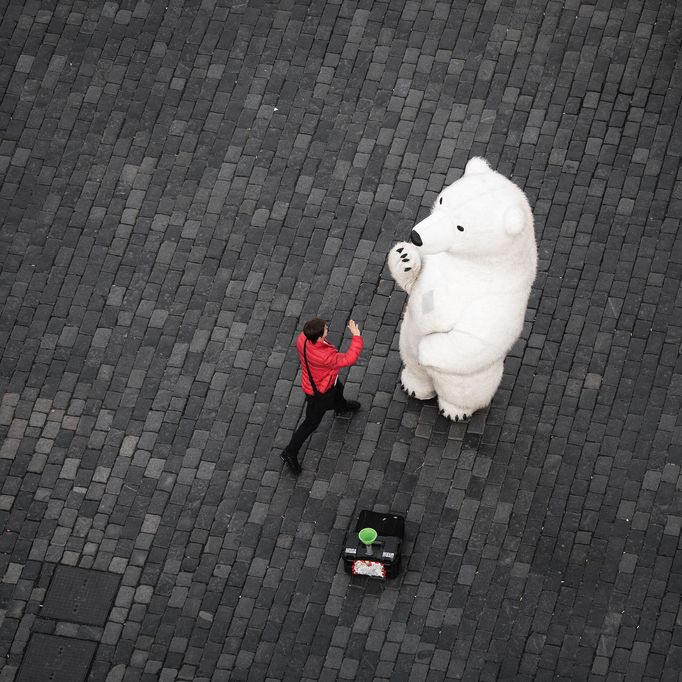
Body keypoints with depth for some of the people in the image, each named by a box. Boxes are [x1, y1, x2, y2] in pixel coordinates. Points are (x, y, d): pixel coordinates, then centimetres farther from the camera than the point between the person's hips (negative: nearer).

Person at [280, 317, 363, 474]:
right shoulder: (323, 356, -49)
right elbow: (349, 359, -35)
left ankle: (341, 407, 75)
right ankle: (290, 453, 30)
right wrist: (356, 336, -26)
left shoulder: (303, 338, -27)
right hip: (318, 392, -8)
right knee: (311, 423, 13)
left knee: (338, 390, 39)